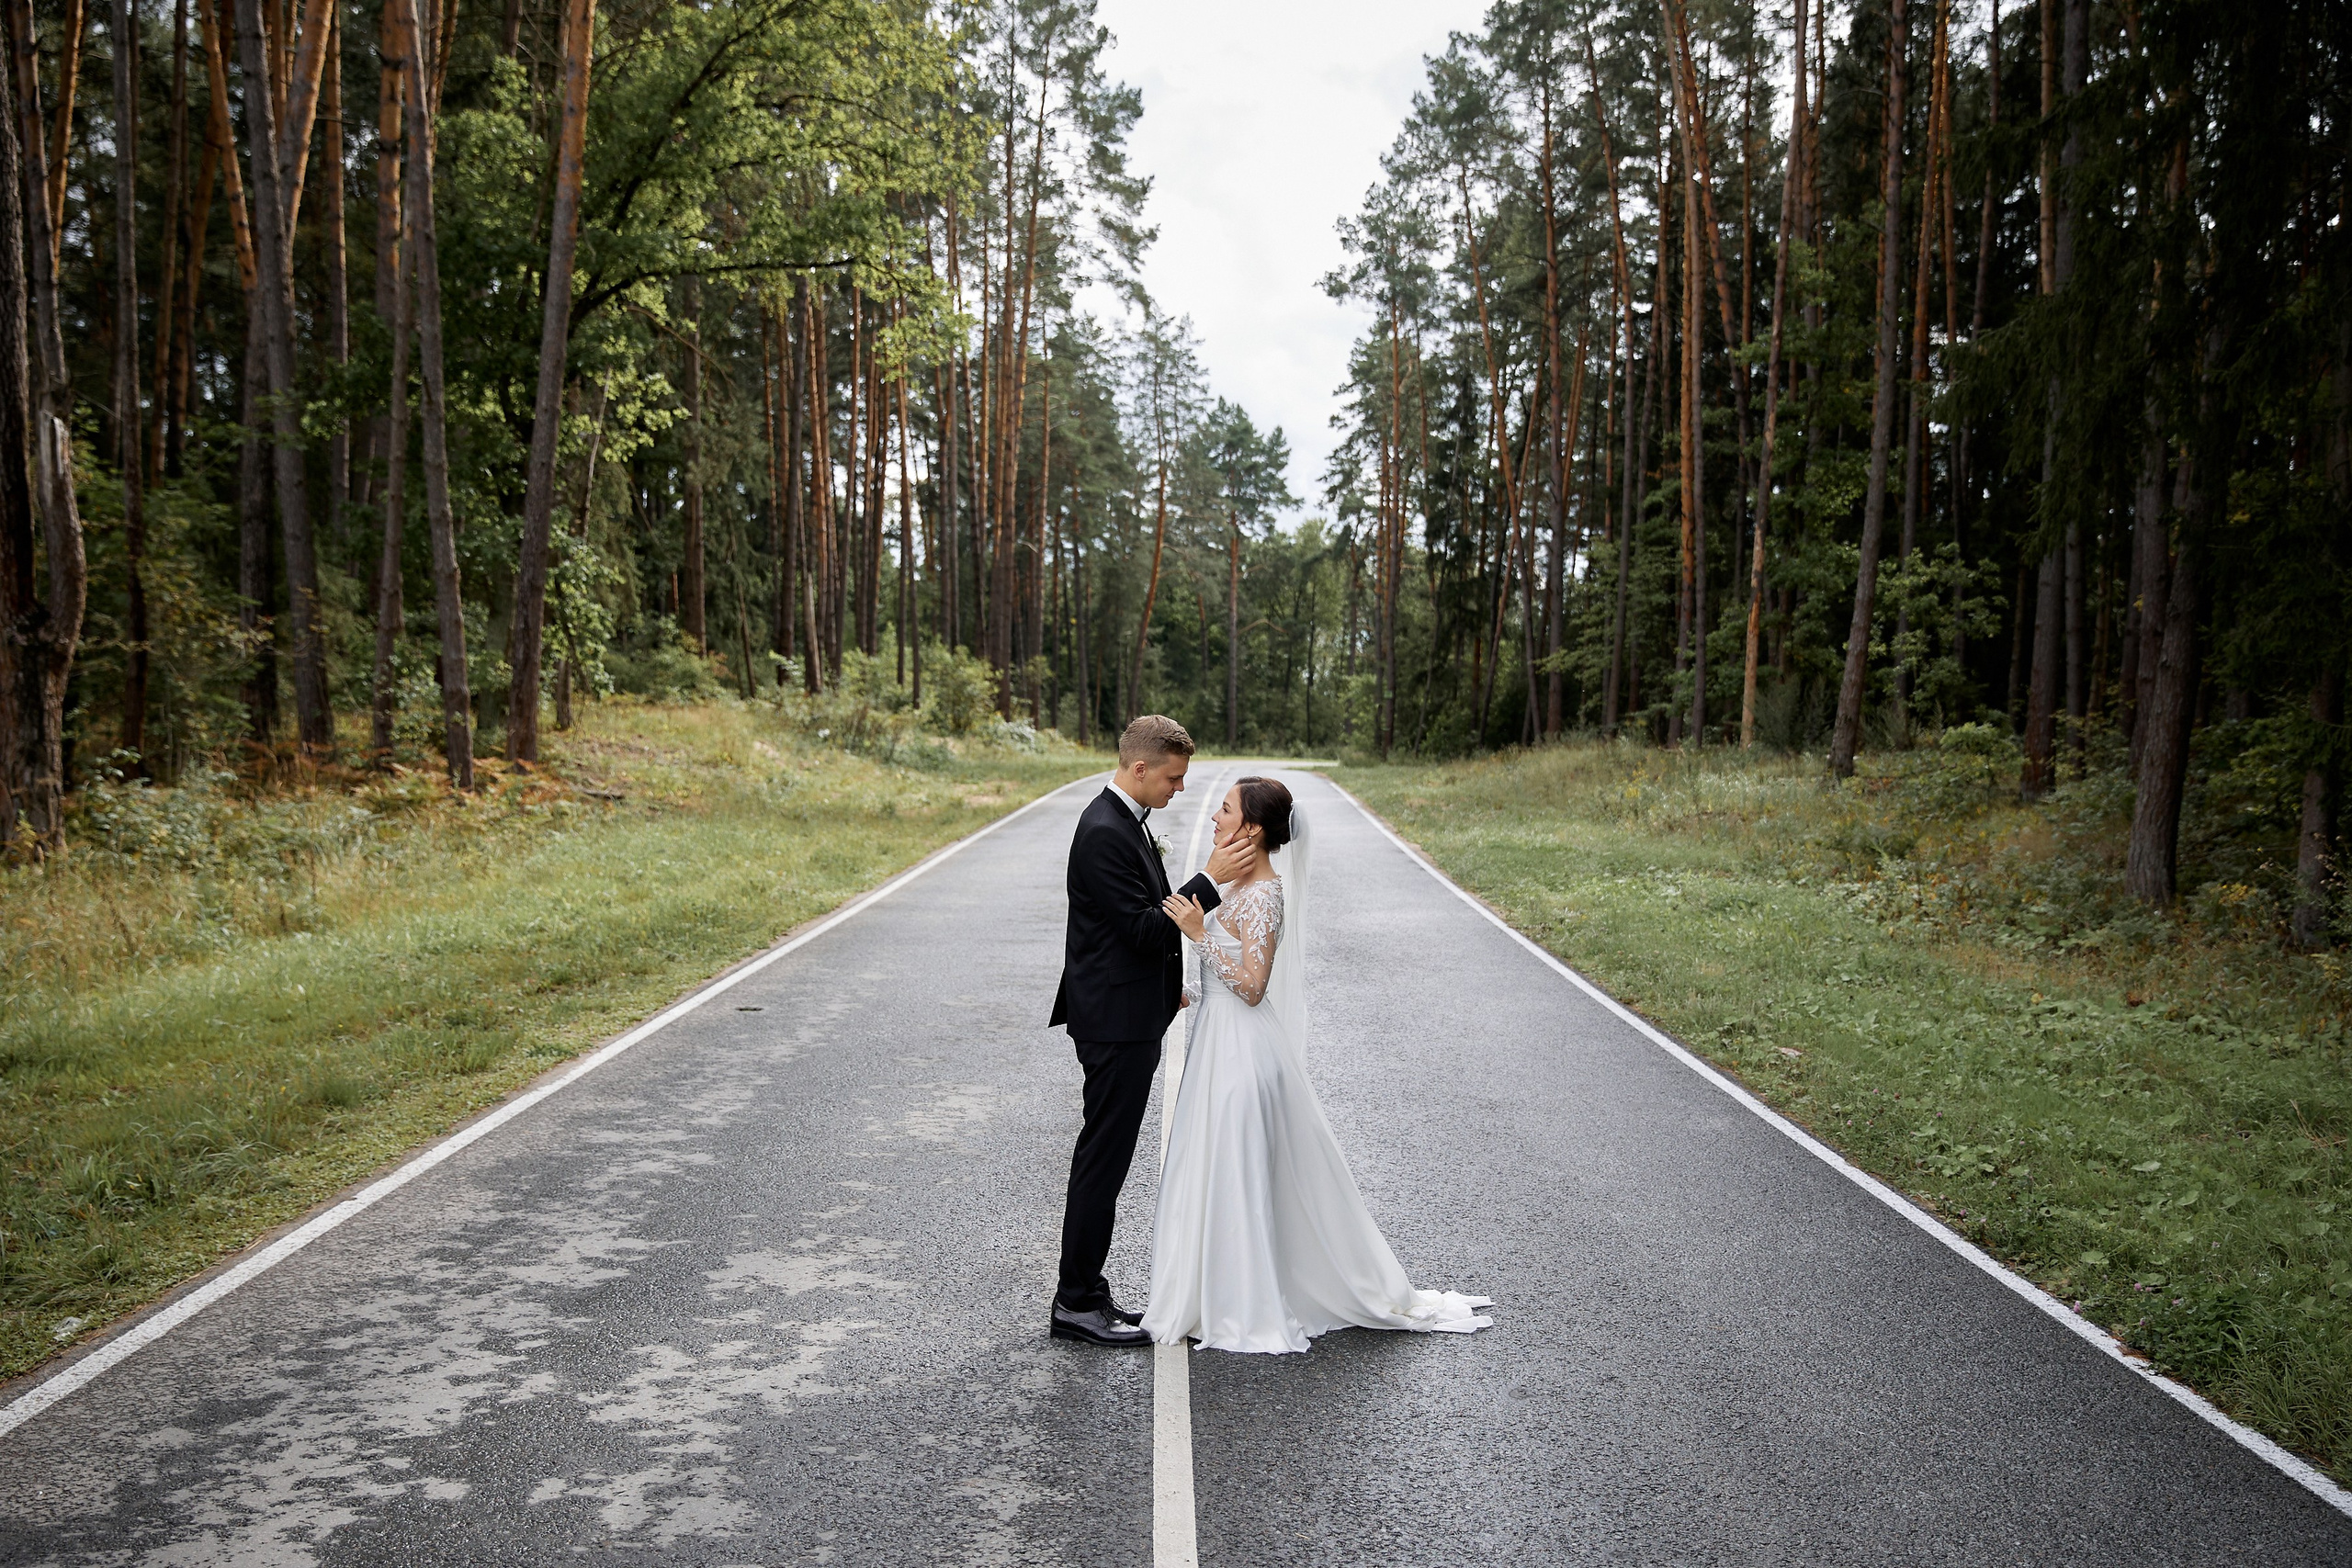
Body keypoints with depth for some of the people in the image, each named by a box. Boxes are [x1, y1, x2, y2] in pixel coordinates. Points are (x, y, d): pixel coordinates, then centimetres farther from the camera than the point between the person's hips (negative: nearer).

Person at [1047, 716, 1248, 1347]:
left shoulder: (1125, 820, 12)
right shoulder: (1104, 833, -21)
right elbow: (1144, 929, -23)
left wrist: (1166, 985, 25)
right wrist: (1209, 881, -23)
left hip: (1130, 1016, 11)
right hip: (1117, 1022, -11)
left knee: (1104, 1157, 15)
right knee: (1102, 1159, -2)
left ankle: (1083, 1290, 25)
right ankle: (1077, 1304, 8)